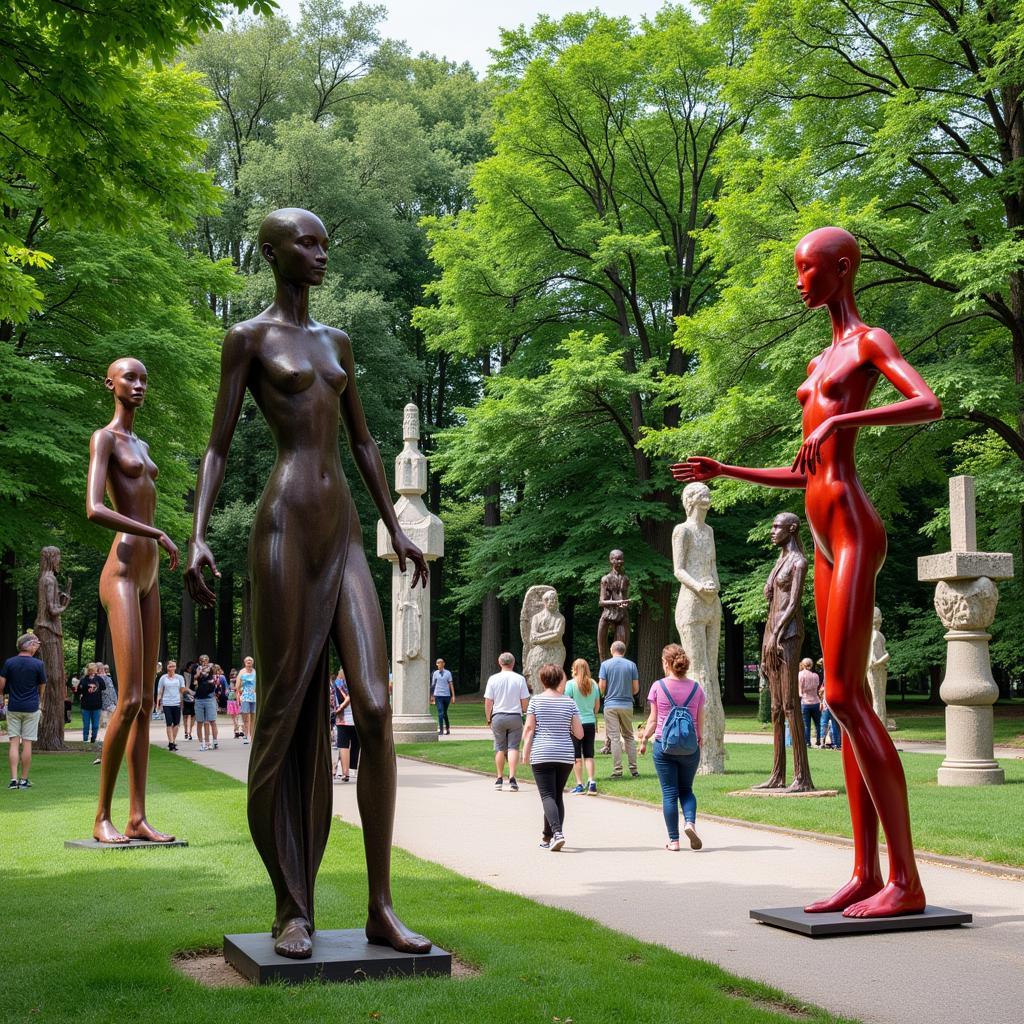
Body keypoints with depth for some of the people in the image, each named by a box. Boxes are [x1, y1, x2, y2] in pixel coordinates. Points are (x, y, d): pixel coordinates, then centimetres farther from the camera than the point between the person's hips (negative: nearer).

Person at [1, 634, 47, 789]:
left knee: (14, 743, 3)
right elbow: (42, 688, 3)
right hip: (31, 708, -2)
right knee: (27, 744, 3)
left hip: (13, 708, 2)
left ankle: (14, 779, -4)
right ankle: (24, 780, 6)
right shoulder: (38, 664, -6)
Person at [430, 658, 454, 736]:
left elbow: (451, 685, 3)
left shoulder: (448, 673, 4)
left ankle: (447, 729, 24)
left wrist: (453, 696, -1)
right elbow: (433, 685, 13)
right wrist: (432, 696, 14)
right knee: (440, 712, -10)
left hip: (446, 695, 0)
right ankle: (441, 729, -11)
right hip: (438, 695, 0)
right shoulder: (435, 673, 6)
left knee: (445, 713, 10)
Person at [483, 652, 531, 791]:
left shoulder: (493, 679, -2)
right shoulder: (519, 679, -3)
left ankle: (499, 779, 16)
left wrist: (489, 719, 9)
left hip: (498, 717, 1)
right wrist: (523, 712, 19)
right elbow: (525, 702, -1)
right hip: (515, 717, -1)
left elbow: (488, 702, -2)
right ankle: (512, 777, -11)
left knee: (500, 748, 11)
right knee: (513, 747, 1)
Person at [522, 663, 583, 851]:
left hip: (541, 755, -3)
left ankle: (557, 832, -25)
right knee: (557, 795, 14)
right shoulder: (569, 702, 3)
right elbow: (579, 734, 3)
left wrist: (525, 752, 2)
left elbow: (529, 729, -6)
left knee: (548, 796, -5)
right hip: (565, 756, 3)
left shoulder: (536, 700, -2)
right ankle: (548, 837, 19)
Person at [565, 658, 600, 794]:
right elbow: (597, 705, 11)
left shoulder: (571, 684, -8)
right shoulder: (593, 684, 5)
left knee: (576, 756, 4)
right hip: (590, 723, 4)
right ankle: (592, 781, 1)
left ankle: (580, 784, 3)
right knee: (589, 755, 11)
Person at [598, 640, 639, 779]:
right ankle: (633, 769, 10)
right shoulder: (631, 665, 1)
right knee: (629, 737, 11)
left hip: (610, 705, -2)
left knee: (615, 738, 0)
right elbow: (636, 688, 2)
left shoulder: (605, 664, -3)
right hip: (627, 705, 2)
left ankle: (617, 770, -3)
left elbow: (602, 686, -6)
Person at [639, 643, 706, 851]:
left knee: (669, 793, 4)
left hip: (664, 745, -2)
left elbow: (653, 719, -1)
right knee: (686, 790, 16)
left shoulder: (658, 687, -4)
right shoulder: (696, 688, 1)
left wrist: (644, 739, 13)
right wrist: (699, 740, 21)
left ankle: (673, 840, 5)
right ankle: (690, 822, -11)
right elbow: (700, 721, 6)